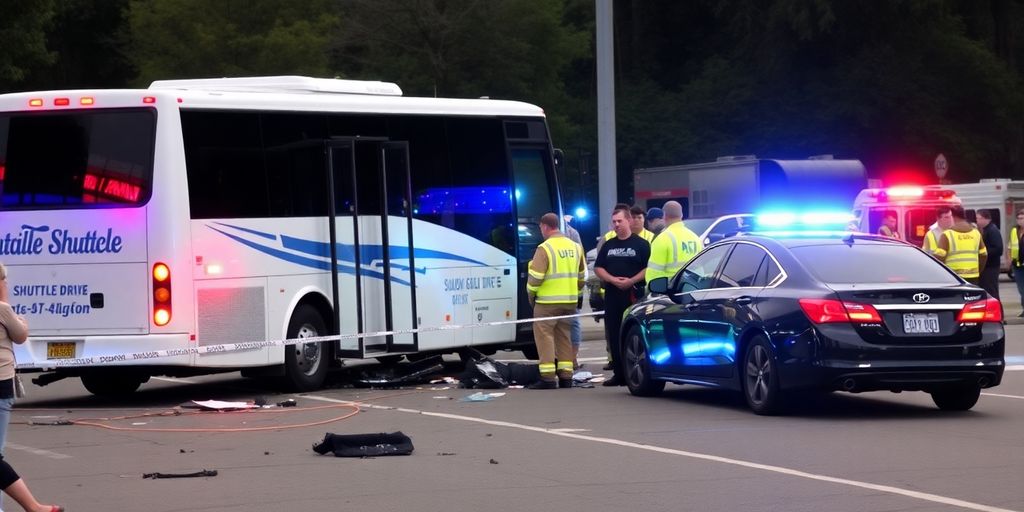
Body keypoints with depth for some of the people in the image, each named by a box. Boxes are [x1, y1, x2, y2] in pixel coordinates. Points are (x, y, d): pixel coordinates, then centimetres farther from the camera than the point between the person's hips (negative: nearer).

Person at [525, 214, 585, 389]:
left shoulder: (545, 248, -12)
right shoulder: (575, 247, 11)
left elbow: (535, 276, -15)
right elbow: (581, 275, 18)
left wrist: (531, 294, 1)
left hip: (548, 302, -7)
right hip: (570, 301, 7)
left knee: (544, 336, -2)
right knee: (564, 337, 14)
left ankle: (548, 377, -8)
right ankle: (566, 376, 14)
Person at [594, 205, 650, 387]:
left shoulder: (641, 244, 2)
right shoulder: (608, 245, 17)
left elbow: (649, 268, -5)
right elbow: (598, 268, 13)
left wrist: (631, 281, -16)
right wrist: (613, 280, -5)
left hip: (634, 294, -5)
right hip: (612, 295, 5)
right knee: (614, 336, 3)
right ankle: (619, 374, 8)